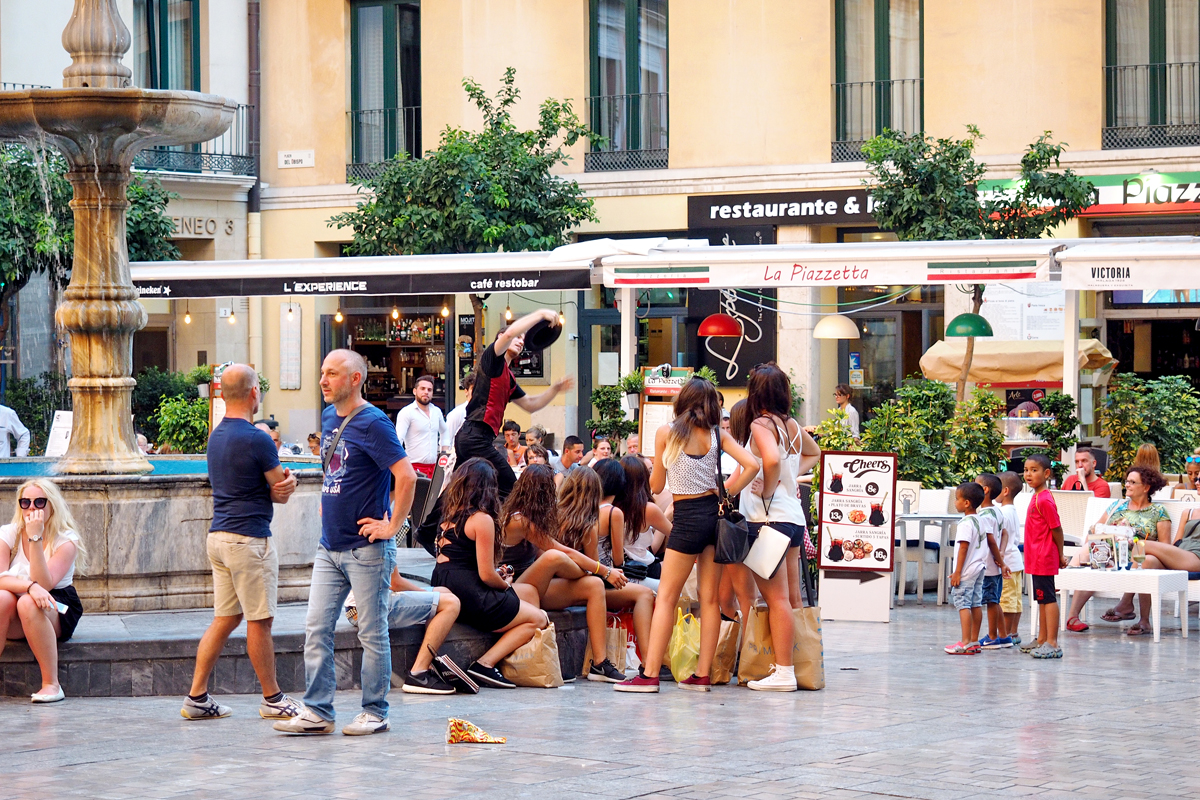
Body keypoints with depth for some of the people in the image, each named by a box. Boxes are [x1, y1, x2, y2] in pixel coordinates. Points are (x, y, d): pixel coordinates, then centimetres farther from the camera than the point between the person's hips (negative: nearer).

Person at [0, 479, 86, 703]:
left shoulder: (66, 540, -8)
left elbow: (44, 584, -22)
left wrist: (35, 538, -26)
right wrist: (30, 586, -34)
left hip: (57, 613, -2)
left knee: (27, 604, -36)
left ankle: (51, 684, -31)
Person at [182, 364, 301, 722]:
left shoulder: (216, 436, 12)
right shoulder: (257, 440, -16)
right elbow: (281, 493, -7)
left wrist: (282, 481, -4)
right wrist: (285, 484, 13)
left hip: (219, 535, 9)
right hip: (249, 538, -9)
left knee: (224, 619, 12)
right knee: (259, 622, 1)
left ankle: (197, 697, 9)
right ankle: (272, 699, 10)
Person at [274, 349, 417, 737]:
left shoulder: (373, 424, -14)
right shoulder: (328, 417, 11)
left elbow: (406, 477, -22)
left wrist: (392, 526, -18)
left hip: (366, 548, -8)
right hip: (330, 545, 8)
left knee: (372, 633, 2)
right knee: (316, 629, 5)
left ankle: (375, 712, 11)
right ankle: (317, 712, 9)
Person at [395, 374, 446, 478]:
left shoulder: (436, 411, 16)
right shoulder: (406, 412, -3)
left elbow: (444, 431, 36)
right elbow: (398, 440, -12)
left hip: (434, 467, 6)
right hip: (415, 467, -6)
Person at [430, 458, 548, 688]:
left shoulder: (449, 515, 11)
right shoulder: (482, 519, -14)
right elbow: (486, 575, -15)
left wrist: (499, 578, 10)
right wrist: (506, 584, 6)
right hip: (471, 600, -9)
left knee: (529, 592, 24)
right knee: (538, 619, 8)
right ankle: (486, 664, -7)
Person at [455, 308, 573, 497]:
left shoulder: (508, 377, 24)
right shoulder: (492, 358, -1)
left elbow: (530, 405, 29)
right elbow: (510, 333, -19)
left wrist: (554, 389, 16)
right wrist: (540, 314, -12)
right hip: (476, 436, -10)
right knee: (509, 488, -11)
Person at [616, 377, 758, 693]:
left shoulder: (666, 433, -3)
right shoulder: (718, 435, 4)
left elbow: (656, 486, 2)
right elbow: (752, 465, -8)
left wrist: (655, 466, 23)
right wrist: (727, 494, 1)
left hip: (687, 519, -4)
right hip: (715, 513, 4)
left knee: (666, 598, -1)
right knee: (710, 598, 7)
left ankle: (650, 674, -6)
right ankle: (703, 675, 8)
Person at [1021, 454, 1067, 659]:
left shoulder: (1044, 500, -18)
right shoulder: (1037, 497, 12)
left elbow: (1056, 529, -15)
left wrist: (1060, 555, -6)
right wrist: (1059, 556, 17)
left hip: (1044, 558, -10)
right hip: (1036, 558, 10)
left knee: (1048, 598, -8)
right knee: (1041, 599, 16)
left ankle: (1052, 644, -8)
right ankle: (1042, 640, 25)